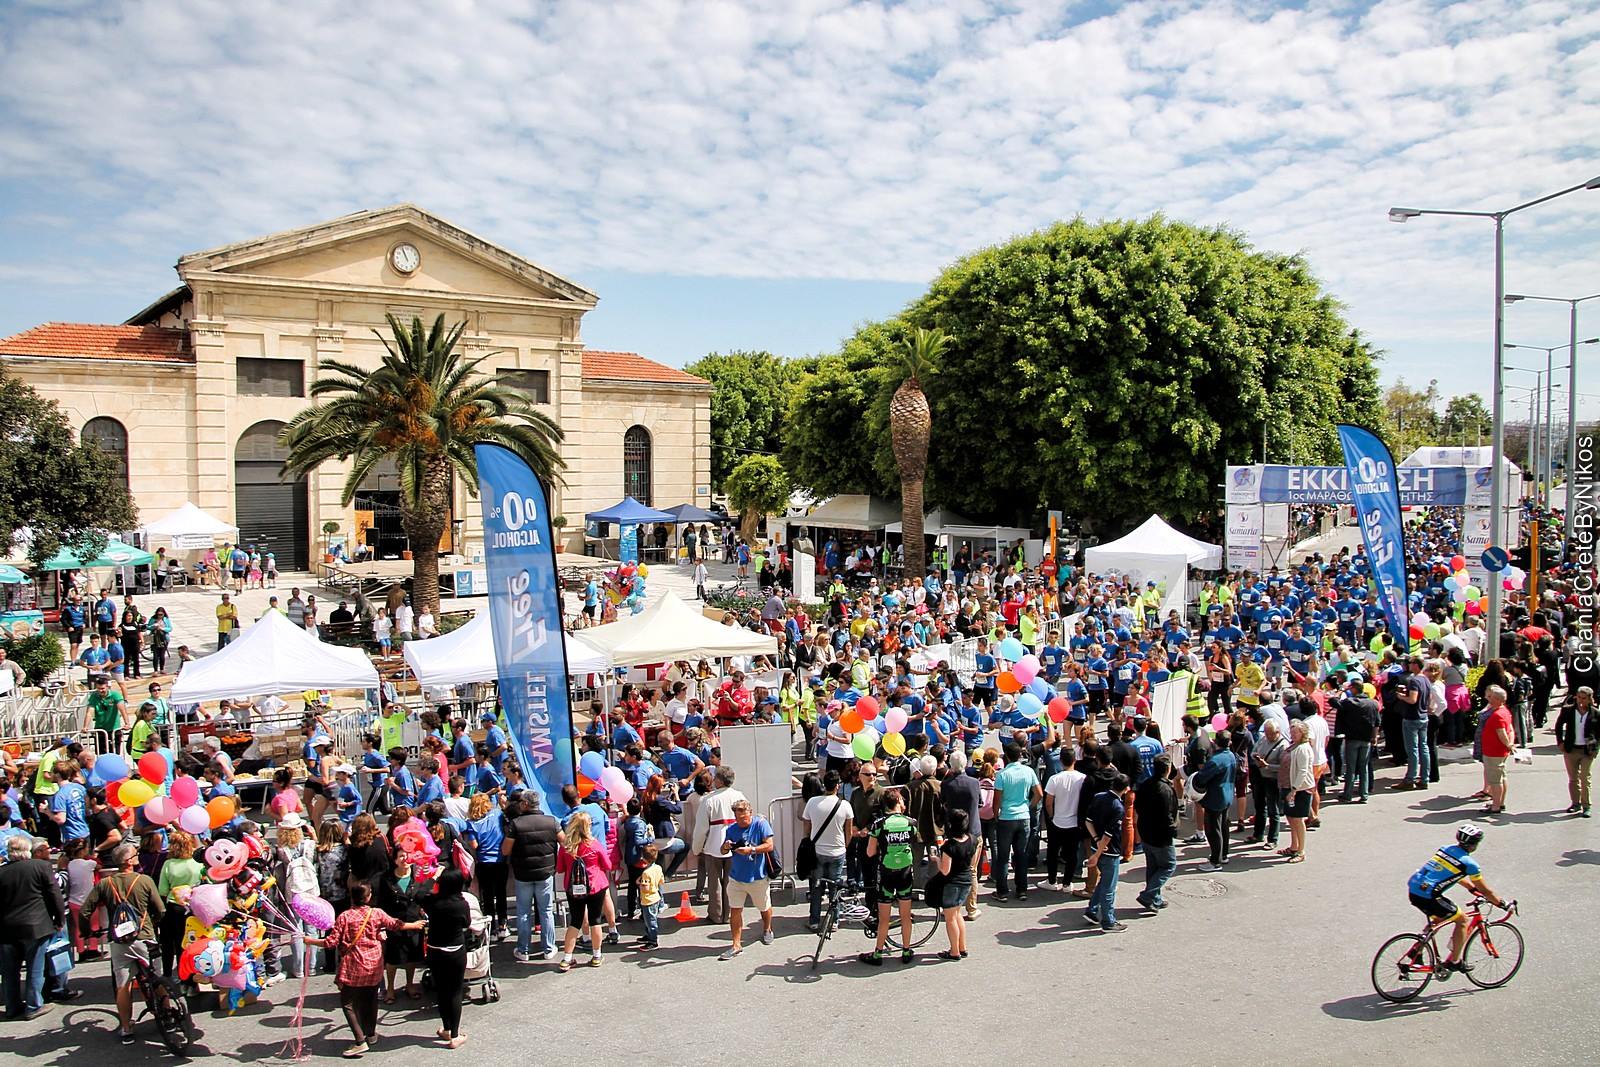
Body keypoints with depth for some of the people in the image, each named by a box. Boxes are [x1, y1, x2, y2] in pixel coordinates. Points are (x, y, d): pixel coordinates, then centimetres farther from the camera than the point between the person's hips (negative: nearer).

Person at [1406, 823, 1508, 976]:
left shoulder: (1446, 849, 16)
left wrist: (1474, 888, 38)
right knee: (1463, 920, 11)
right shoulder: (1468, 863, -5)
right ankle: (1454, 962, 16)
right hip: (1428, 896, -8)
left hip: (1412, 890, 8)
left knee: (1439, 918, 30)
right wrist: (1501, 903, 21)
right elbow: (1485, 891, 6)